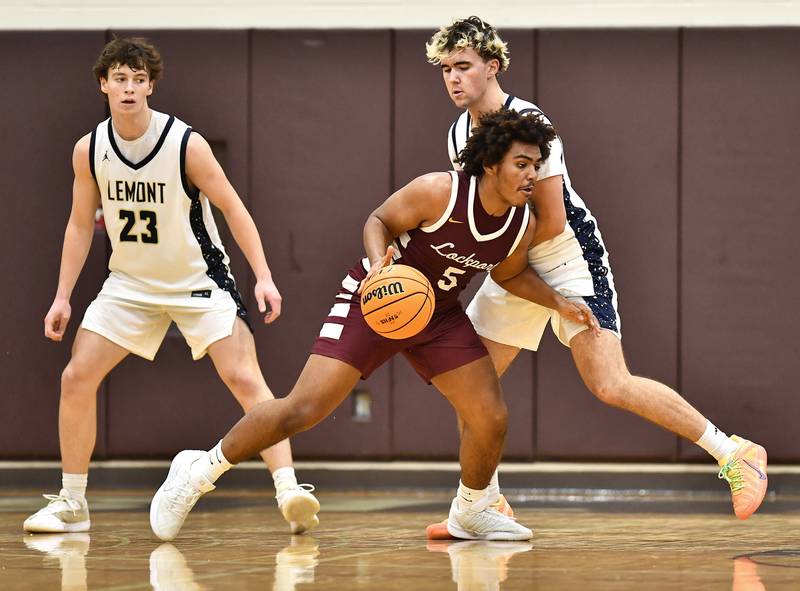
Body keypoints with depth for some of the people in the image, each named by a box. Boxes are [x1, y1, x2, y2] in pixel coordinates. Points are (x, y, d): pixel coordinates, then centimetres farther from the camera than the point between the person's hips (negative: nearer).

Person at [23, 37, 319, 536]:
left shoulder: (186, 144, -18)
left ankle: (290, 492, -20)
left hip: (199, 280, -4)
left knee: (244, 378, -19)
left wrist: (264, 277, -18)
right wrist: (63, 297, 2)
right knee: (76, 378, -5)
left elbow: (232, 207, -11)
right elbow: (81, 224, 6)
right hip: (131, 283, 4)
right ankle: (72, 504, 8)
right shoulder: (89, 150, -6)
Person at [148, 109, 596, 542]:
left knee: (491, 418, -4)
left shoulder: (524, 226, -8)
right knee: (303, 410, -14)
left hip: (439, 314, 6)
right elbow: (378, 221, -13)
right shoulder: (438, 192, -26)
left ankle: (470, 512, 23)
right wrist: (378, 262, -33)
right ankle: (198, 471, 1)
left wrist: (558, 301, 2)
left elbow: (507, 274, 13)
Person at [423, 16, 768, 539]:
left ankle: (734, 453, -8)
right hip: (516, 268, 8)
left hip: (572, 259, -8)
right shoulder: (459, 134, 5)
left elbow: (552, 221, -22)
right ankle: (487, 504, 17)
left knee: (611, 386, -19)